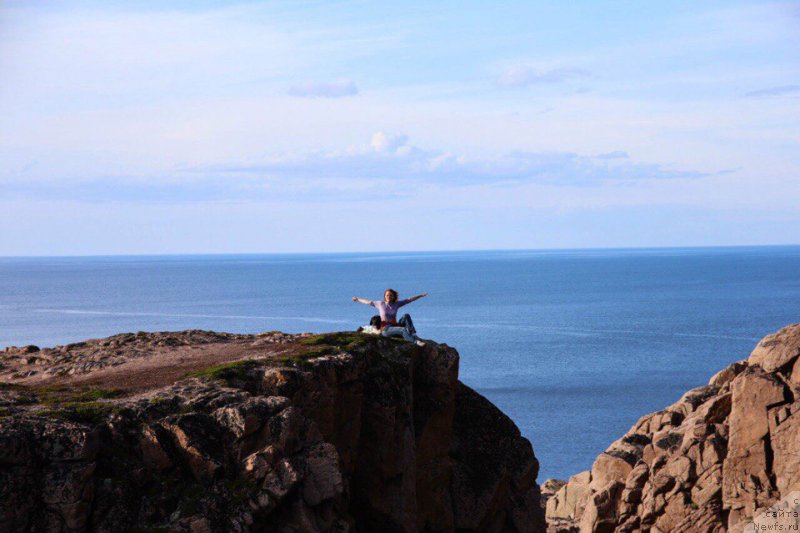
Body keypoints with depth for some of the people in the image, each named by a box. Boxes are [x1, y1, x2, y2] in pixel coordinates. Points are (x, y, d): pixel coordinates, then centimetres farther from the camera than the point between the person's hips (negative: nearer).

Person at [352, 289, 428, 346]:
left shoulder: (397, 304, 8)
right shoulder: (380, 304, 2)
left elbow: (409, 300, 8)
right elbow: (368, 302, 15)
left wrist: (421, 295, 6)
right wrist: (358, 299, 27)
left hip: (395, 326, 4)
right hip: (386, 329, -4)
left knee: (406, 316, -20)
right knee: (403, 330, -32)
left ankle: (412, 334, -28)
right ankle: (416, 341, -42)